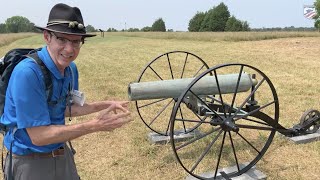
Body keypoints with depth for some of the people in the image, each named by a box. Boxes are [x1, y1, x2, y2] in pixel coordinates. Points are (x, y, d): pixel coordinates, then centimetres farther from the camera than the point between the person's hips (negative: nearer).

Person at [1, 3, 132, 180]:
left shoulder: (71, 68, -4)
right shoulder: (27, 72, -27)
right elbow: (38, 136, -26)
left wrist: (105, 105, -2)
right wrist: (95, 125, -29)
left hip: (63, 154, 7)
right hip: (30, 162, -6)